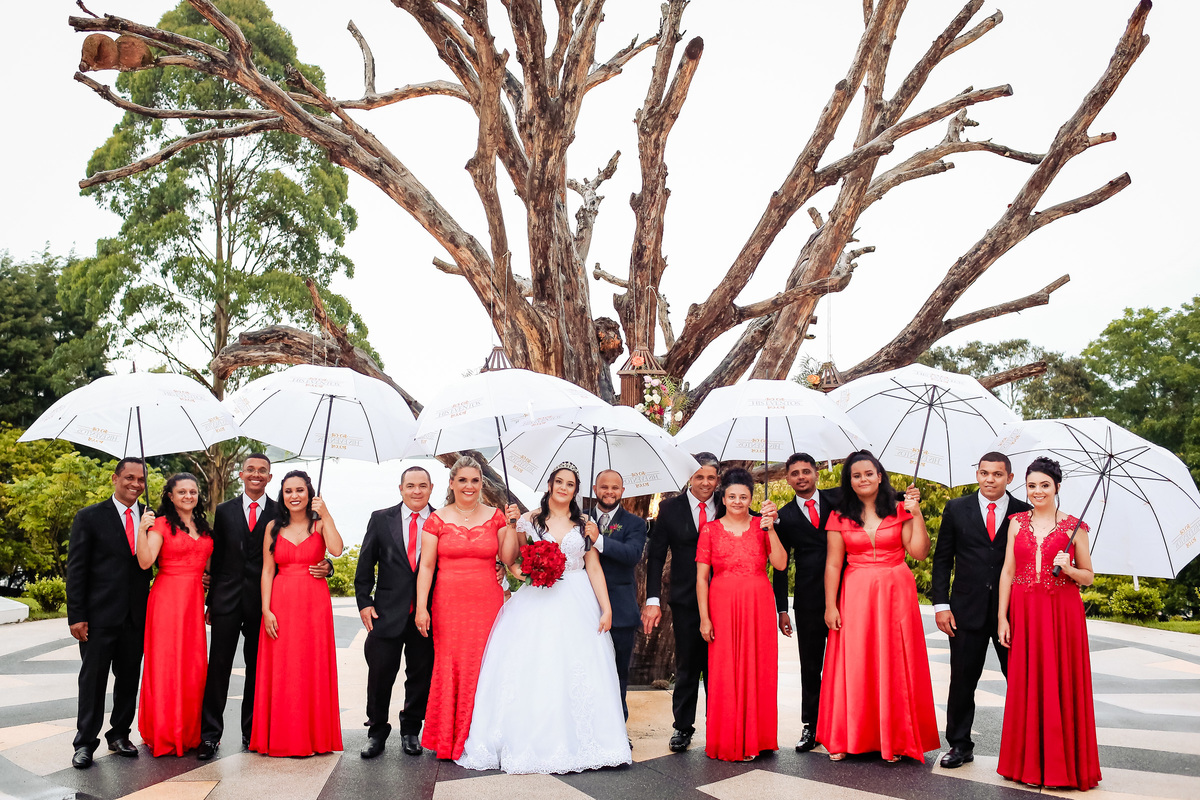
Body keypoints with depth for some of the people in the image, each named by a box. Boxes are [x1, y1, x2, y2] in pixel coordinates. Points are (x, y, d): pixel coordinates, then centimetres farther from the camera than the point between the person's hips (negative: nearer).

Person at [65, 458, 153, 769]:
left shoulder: (151, 518, 6)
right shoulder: (89, 517, -2)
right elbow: (76, 569, -4)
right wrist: (76, 615, -9)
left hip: (137, 615, 3)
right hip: (100, 615, -3)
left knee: (129, 678, 12)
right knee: (93, 680, 5)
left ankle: (119, 734, 27)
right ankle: (85, 743, 17)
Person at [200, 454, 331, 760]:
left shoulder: (281, 513, 2)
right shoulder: (224, 511, 8)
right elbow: (217, 558, 9)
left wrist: (324, 566, -19)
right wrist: (210, 601, 9)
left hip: (262, 602, -1)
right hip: (228, 599, 1)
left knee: (257, 668, 9)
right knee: (218, 666, 0)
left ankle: (252, 732, 20)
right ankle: (210, 734, 9)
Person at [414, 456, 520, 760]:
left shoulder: (495, 516, 7)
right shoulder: (437, 519, 3)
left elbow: (509, 559, 3)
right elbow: (425, 566, 0)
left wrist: (511, 525, -8)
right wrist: (421, 607, -7)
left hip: (487, 603, 1)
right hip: (449, 604, -1)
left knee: (484, 666, 0)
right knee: (450, 666, -2)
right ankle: (448, 741, 10)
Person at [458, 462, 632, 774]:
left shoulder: (585, 524, 8)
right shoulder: (529, 520, 6)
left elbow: (594, 568, 4)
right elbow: (513, 559, 8)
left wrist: (606, 608, -2)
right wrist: (518, 571, -14)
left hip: (577, 605, 1)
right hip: (536, 604, 0)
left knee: (577, 673, -3)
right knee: (530, 671, -4)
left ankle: (574, 743, 7)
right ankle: (527, 744, 3)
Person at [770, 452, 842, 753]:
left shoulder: (838, 499, 6)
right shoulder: (783, 516, 7)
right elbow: (780, 565, 6)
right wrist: (782, 609, 3)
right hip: (808, 600, 1)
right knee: (810, 665, 8)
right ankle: (811, 727, 18)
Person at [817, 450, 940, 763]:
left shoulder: (900, 511, 4)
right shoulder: (840, 517, 4)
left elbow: (919, 551, -6)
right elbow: (833, 564, 1)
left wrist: (916, 512, -12)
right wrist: (830, 606, -4)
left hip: (895, 594, 0)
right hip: (855, 596, 0)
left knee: (893, 664, 3)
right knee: (853, 665, 2)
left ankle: (894, 739, 15)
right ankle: (846, 739, 12)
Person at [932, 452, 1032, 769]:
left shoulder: (1025, 514, 2)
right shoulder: (956, 509, 4)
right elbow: (942, 559, 5)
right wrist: (941, 604, -3)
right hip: (967, 609, 1)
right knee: (962, 680, 8)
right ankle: (960, 744, 22)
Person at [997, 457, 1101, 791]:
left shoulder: (1073, 528, 1)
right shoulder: (1018, 523, 7)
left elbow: (1088, 577, 7)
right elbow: (1007, 571, 5)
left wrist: (1068, 569, -15)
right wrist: (1002, 617, -1)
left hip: (1062, 614, -2)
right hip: (1024, 613, 2)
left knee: (1062, 685, 1)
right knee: (1026, 685, 5)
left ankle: (1063, 763, 13)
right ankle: (1028, 762, 16)